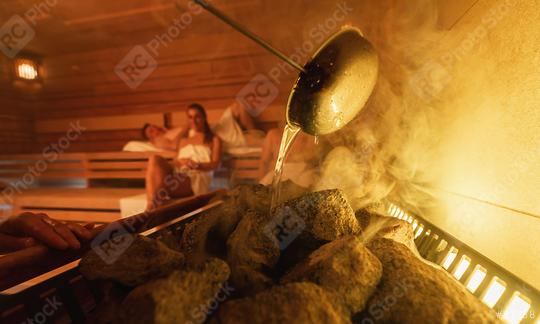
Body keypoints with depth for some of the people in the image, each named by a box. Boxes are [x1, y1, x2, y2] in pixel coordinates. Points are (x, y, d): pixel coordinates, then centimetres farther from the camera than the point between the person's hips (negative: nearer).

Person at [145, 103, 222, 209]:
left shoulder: (214, 140, 20)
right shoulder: (183, 140, 35)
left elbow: (215, 164, 3)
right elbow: (177, 161, 21)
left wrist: (197, 165, -20)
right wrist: (179, 162, -7)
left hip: (197, 177, -4)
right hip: (178, 174, 5)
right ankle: (151, 206, -45)